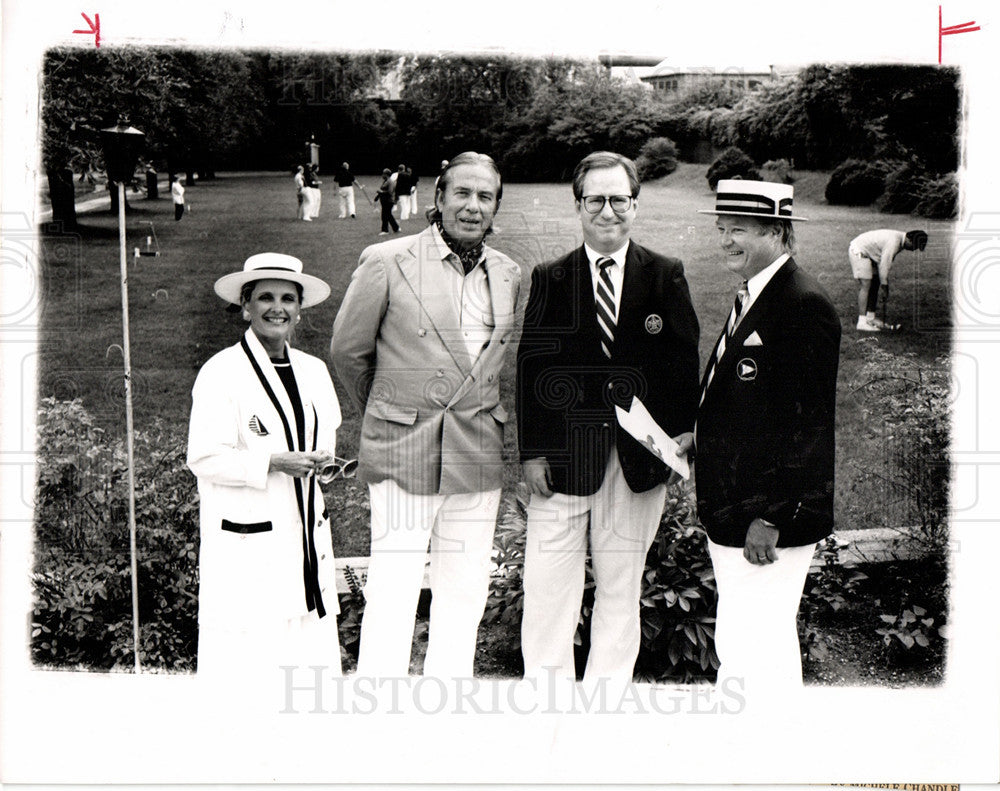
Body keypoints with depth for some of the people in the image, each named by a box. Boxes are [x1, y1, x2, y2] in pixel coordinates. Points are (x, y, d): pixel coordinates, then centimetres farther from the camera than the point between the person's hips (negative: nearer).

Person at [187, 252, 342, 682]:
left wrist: (321, 457, 1)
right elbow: (204, 459, -12)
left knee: (314, 648, 9)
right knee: (243, 655, -4)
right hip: (245, 543, -6)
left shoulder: (314, 371, 11)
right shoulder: (220, 373, -9)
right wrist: (272, 463, -20)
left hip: (306, 534, 6)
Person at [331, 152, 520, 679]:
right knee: (392, 594, -2)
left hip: (478, 457, 5)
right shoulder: (385, 263, -5)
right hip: (403, 454, -4)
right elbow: (347, 349, 5)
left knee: (465, 593, 11)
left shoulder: (509, 275, 9)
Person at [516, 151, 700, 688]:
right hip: (562, 455, 0)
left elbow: (684, 360, 6)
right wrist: (532, 451, -5)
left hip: (639, 456, 1)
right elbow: (530, 368, 1)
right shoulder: (550, 279, 4)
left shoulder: (666, 277, 5)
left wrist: (682, 429, -6)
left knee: (621, 584, 10)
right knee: (547, 584, 1)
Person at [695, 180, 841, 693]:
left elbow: (808, 422, -20)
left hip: (769, 519, -10)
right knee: (770, 645, 20)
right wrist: (697, 438, 12)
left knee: (744, 649, -5)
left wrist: (770, 516, -21)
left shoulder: (804, 305, -16)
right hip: (733, 514, 10)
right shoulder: (751, 300, 15)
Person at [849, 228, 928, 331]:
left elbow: (886, 264, 11)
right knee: (865, 285, -16)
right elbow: (884, 265, -23)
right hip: (858, 251, -11)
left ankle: (870, 318, 14)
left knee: (875, 284, 10)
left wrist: (885, 287, 9)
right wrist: (884, 287, -15)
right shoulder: (894, 241, -25)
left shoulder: (899, 240, 7)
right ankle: (862, 322, -20)